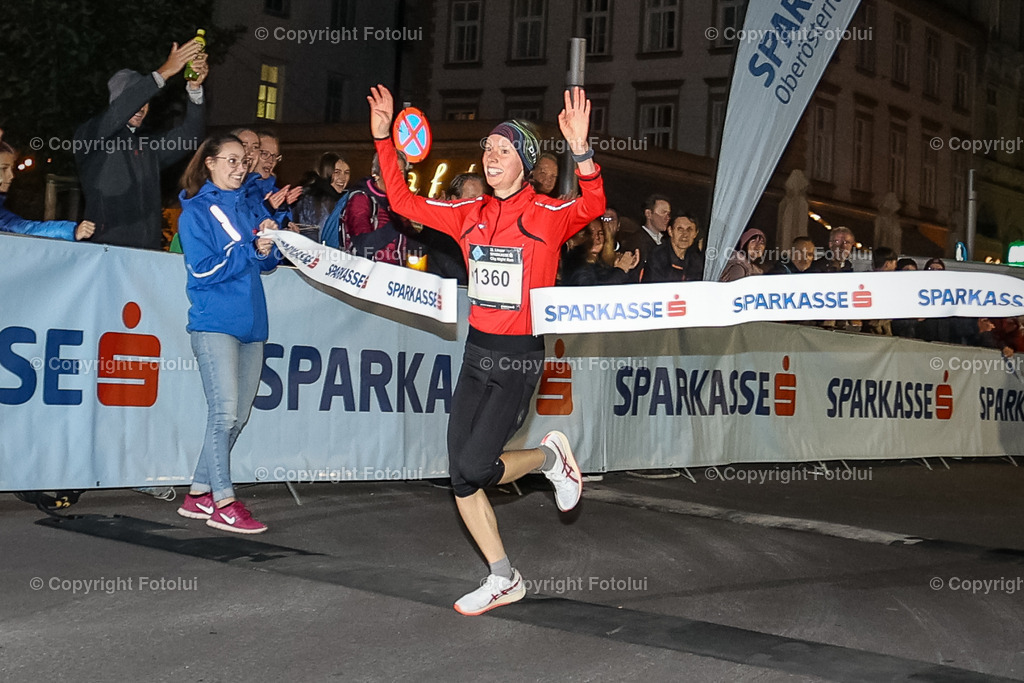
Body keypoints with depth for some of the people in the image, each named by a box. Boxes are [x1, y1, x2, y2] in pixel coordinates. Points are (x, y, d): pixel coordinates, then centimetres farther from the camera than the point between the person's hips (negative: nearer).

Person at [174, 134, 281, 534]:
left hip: (249, 321, 7)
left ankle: (199, 494, 17)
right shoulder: (195, 211, -1)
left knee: (238, 415, 7)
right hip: (214, 323, -7)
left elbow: (264, 264, 19)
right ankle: (223, 502, -7)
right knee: (225, 412, -12)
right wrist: (251, 249, -11)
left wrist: (268, 243, -2)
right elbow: (203, 269, -10)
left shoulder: (242, 208, 18)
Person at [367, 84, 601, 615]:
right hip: (477, 350, 6)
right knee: (461, 481, 3)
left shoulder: (547, 215, -7)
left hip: (521, 355, -6)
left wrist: (580, 149, -41)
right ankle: (503, 580, 17)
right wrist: (383, 138, 6)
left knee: (472, 467, -13)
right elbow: (403, 201, 14)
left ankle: (550, 456, 16)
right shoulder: (471, 214, 9)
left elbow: (592, 207, -27)